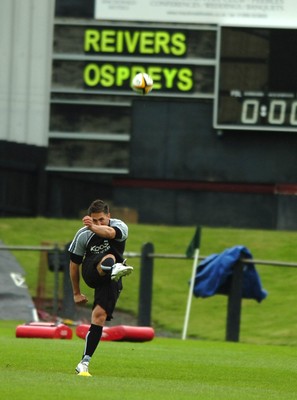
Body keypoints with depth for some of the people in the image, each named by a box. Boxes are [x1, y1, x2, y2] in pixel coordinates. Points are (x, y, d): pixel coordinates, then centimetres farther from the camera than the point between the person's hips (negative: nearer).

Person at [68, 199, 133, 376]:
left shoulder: (120, 226, -12)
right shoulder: (83, 235, -6)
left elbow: (110, 233, -38)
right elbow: (74, 263, 6)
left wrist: (94, 228, -61)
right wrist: (76, 293, 10)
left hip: (110, 281, 1)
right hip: (90, 273, -1)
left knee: (100, 315, -15)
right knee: (109, 257, -34)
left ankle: (84, 363, -10)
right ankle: (115, 268, -75)